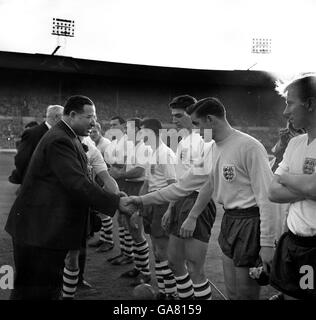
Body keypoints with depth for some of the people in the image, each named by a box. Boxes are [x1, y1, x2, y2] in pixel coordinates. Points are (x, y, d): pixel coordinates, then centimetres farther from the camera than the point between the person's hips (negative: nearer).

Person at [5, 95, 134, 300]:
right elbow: (78, 184, -27)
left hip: (52, 228, 10)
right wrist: (116, 202, -22)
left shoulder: (68, 138, 14)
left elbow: (80, 180, 16)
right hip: (39, 228, -10)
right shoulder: (59, 140, -20)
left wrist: (115, 198, 8)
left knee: (51, 285, 18)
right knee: (36, 290, 1)